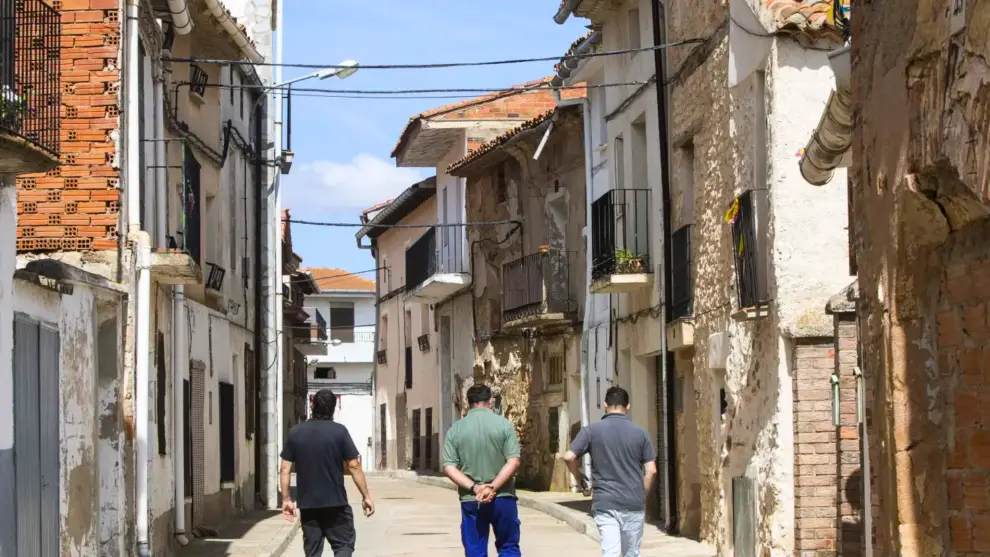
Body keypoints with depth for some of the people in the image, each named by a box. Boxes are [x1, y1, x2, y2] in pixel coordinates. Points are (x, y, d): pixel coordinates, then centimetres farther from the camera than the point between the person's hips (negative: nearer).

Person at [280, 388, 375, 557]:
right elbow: (354, 467, -8)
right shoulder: (339, 431, -8)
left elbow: (285, 469, 1)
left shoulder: (295, 432, 1)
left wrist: (286, 499, 9)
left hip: (307, 503, 3)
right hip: (335, 502, -3)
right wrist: (366, 496, -1)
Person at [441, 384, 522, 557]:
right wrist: (493, 488, -13)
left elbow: (449, 468, -4)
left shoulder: (455, 430, 3)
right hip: (502, 498, -1)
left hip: (470, 500, 1)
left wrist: (474, 488, -9)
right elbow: (513, 462, -11)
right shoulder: (504, 425, -3)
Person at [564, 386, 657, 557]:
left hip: (605, 504, -2)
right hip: (634, 504, 2)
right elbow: (651, 470, 1)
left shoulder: (592, 431, -1)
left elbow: (569, 457, -8)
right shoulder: (640, 433, 3)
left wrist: (579, 478, 11)